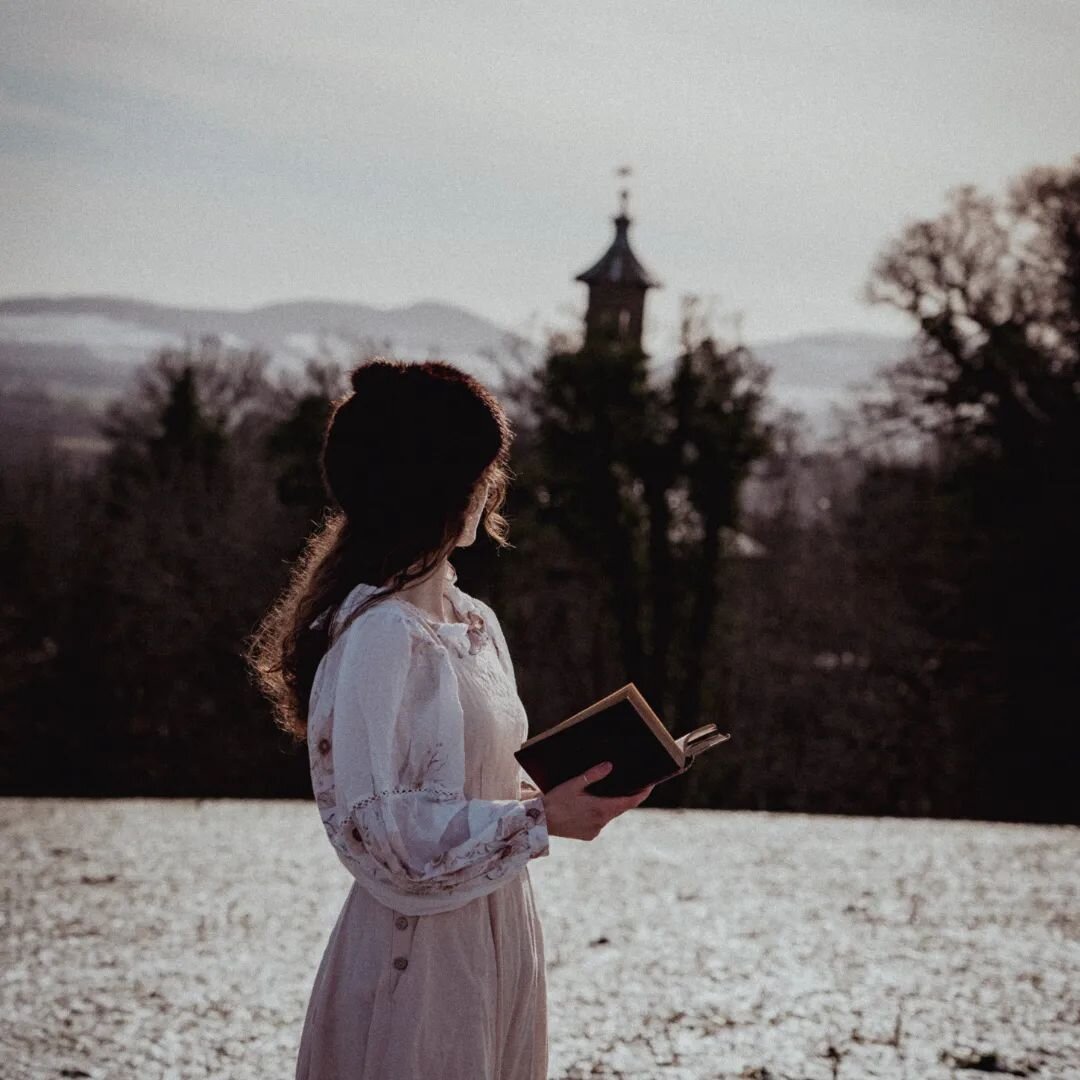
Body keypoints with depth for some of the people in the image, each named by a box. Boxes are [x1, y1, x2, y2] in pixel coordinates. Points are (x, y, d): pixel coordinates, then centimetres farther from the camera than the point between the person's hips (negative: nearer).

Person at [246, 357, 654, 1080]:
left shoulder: (475, 623, 8)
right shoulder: (377, 634, -18)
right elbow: (375, 824, -20)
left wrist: (560, 788, -1)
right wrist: (539, 822, -20)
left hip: (500, 930, 8)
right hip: (419, 947, -8)